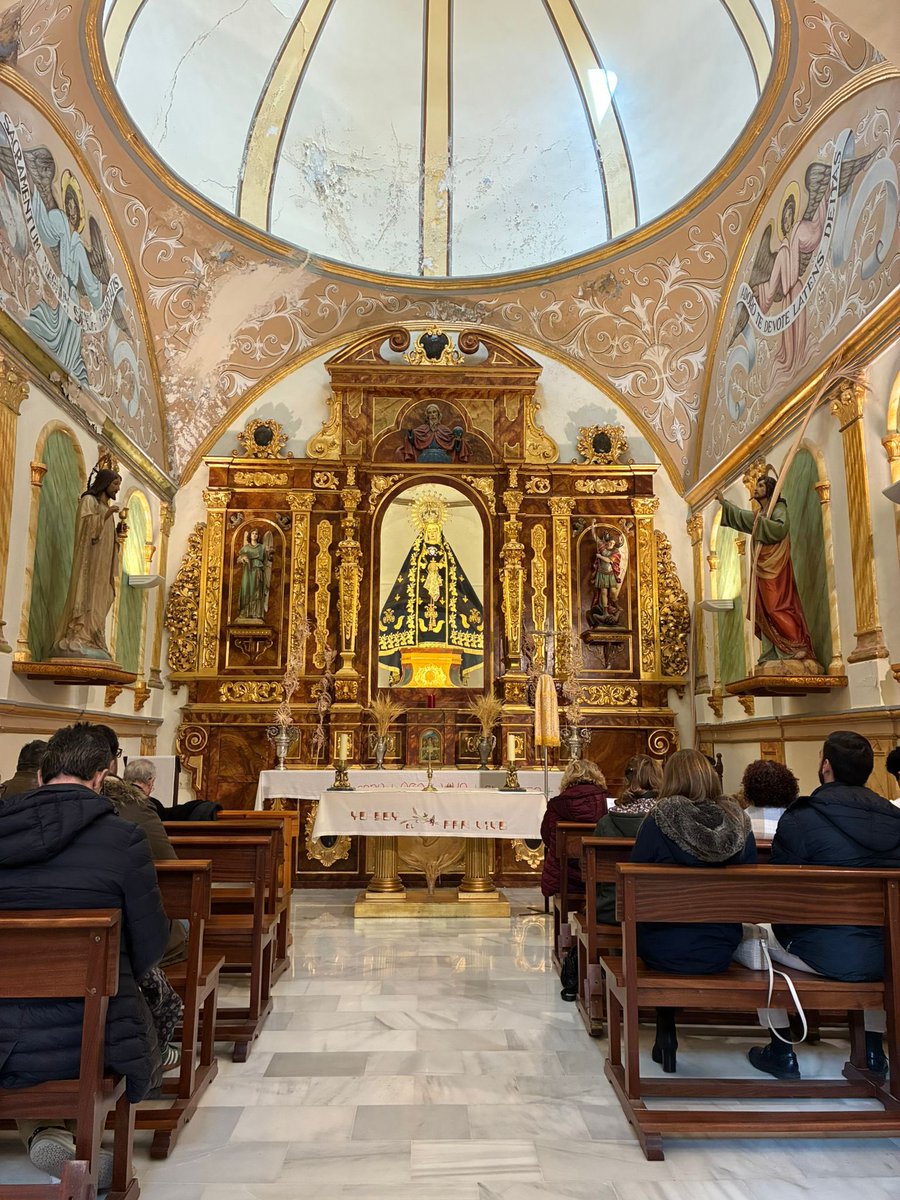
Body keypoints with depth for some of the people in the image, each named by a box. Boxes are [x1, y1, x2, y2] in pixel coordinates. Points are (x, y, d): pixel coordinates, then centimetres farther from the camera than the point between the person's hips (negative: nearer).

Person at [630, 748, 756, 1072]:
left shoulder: (658, 821, -16)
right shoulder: (739, 823, -7)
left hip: (664, 951, -3)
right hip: (720, 951, 3)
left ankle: (665, 1034, 30)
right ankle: (665, 1035, 35)